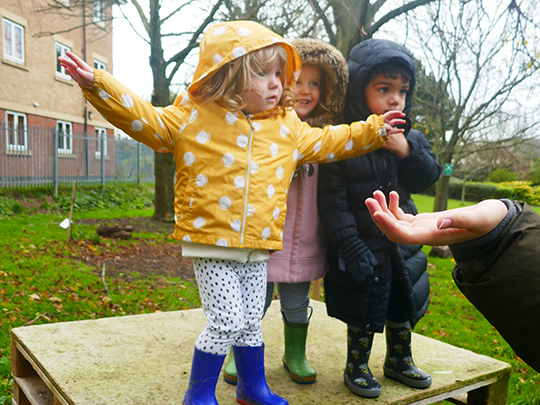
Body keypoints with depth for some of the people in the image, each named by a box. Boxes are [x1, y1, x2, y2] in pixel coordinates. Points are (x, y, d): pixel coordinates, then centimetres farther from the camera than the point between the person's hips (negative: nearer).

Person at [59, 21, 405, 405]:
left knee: (250, 323, 16)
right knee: (227, 322, -6)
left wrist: (374, 129, 18)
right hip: (212, 243, -4)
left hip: (258, 245, 5)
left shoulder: (288, 127, 7)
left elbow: (327, 142, 18)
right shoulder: (191, 117, -5)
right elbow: (144, 118, -5)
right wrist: (97, 83, -13)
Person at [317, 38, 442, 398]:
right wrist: (350, 245, -20)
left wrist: (406, 151, -17)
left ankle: (399, 360, 42)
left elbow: (428, 178, -1)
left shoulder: (411, 139, 3)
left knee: (403, 305, 20)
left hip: (402, 244, 6)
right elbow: (333, 200, -16)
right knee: (364, 313, 6)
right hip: (364, 247, -6)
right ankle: (357, 366, 29)